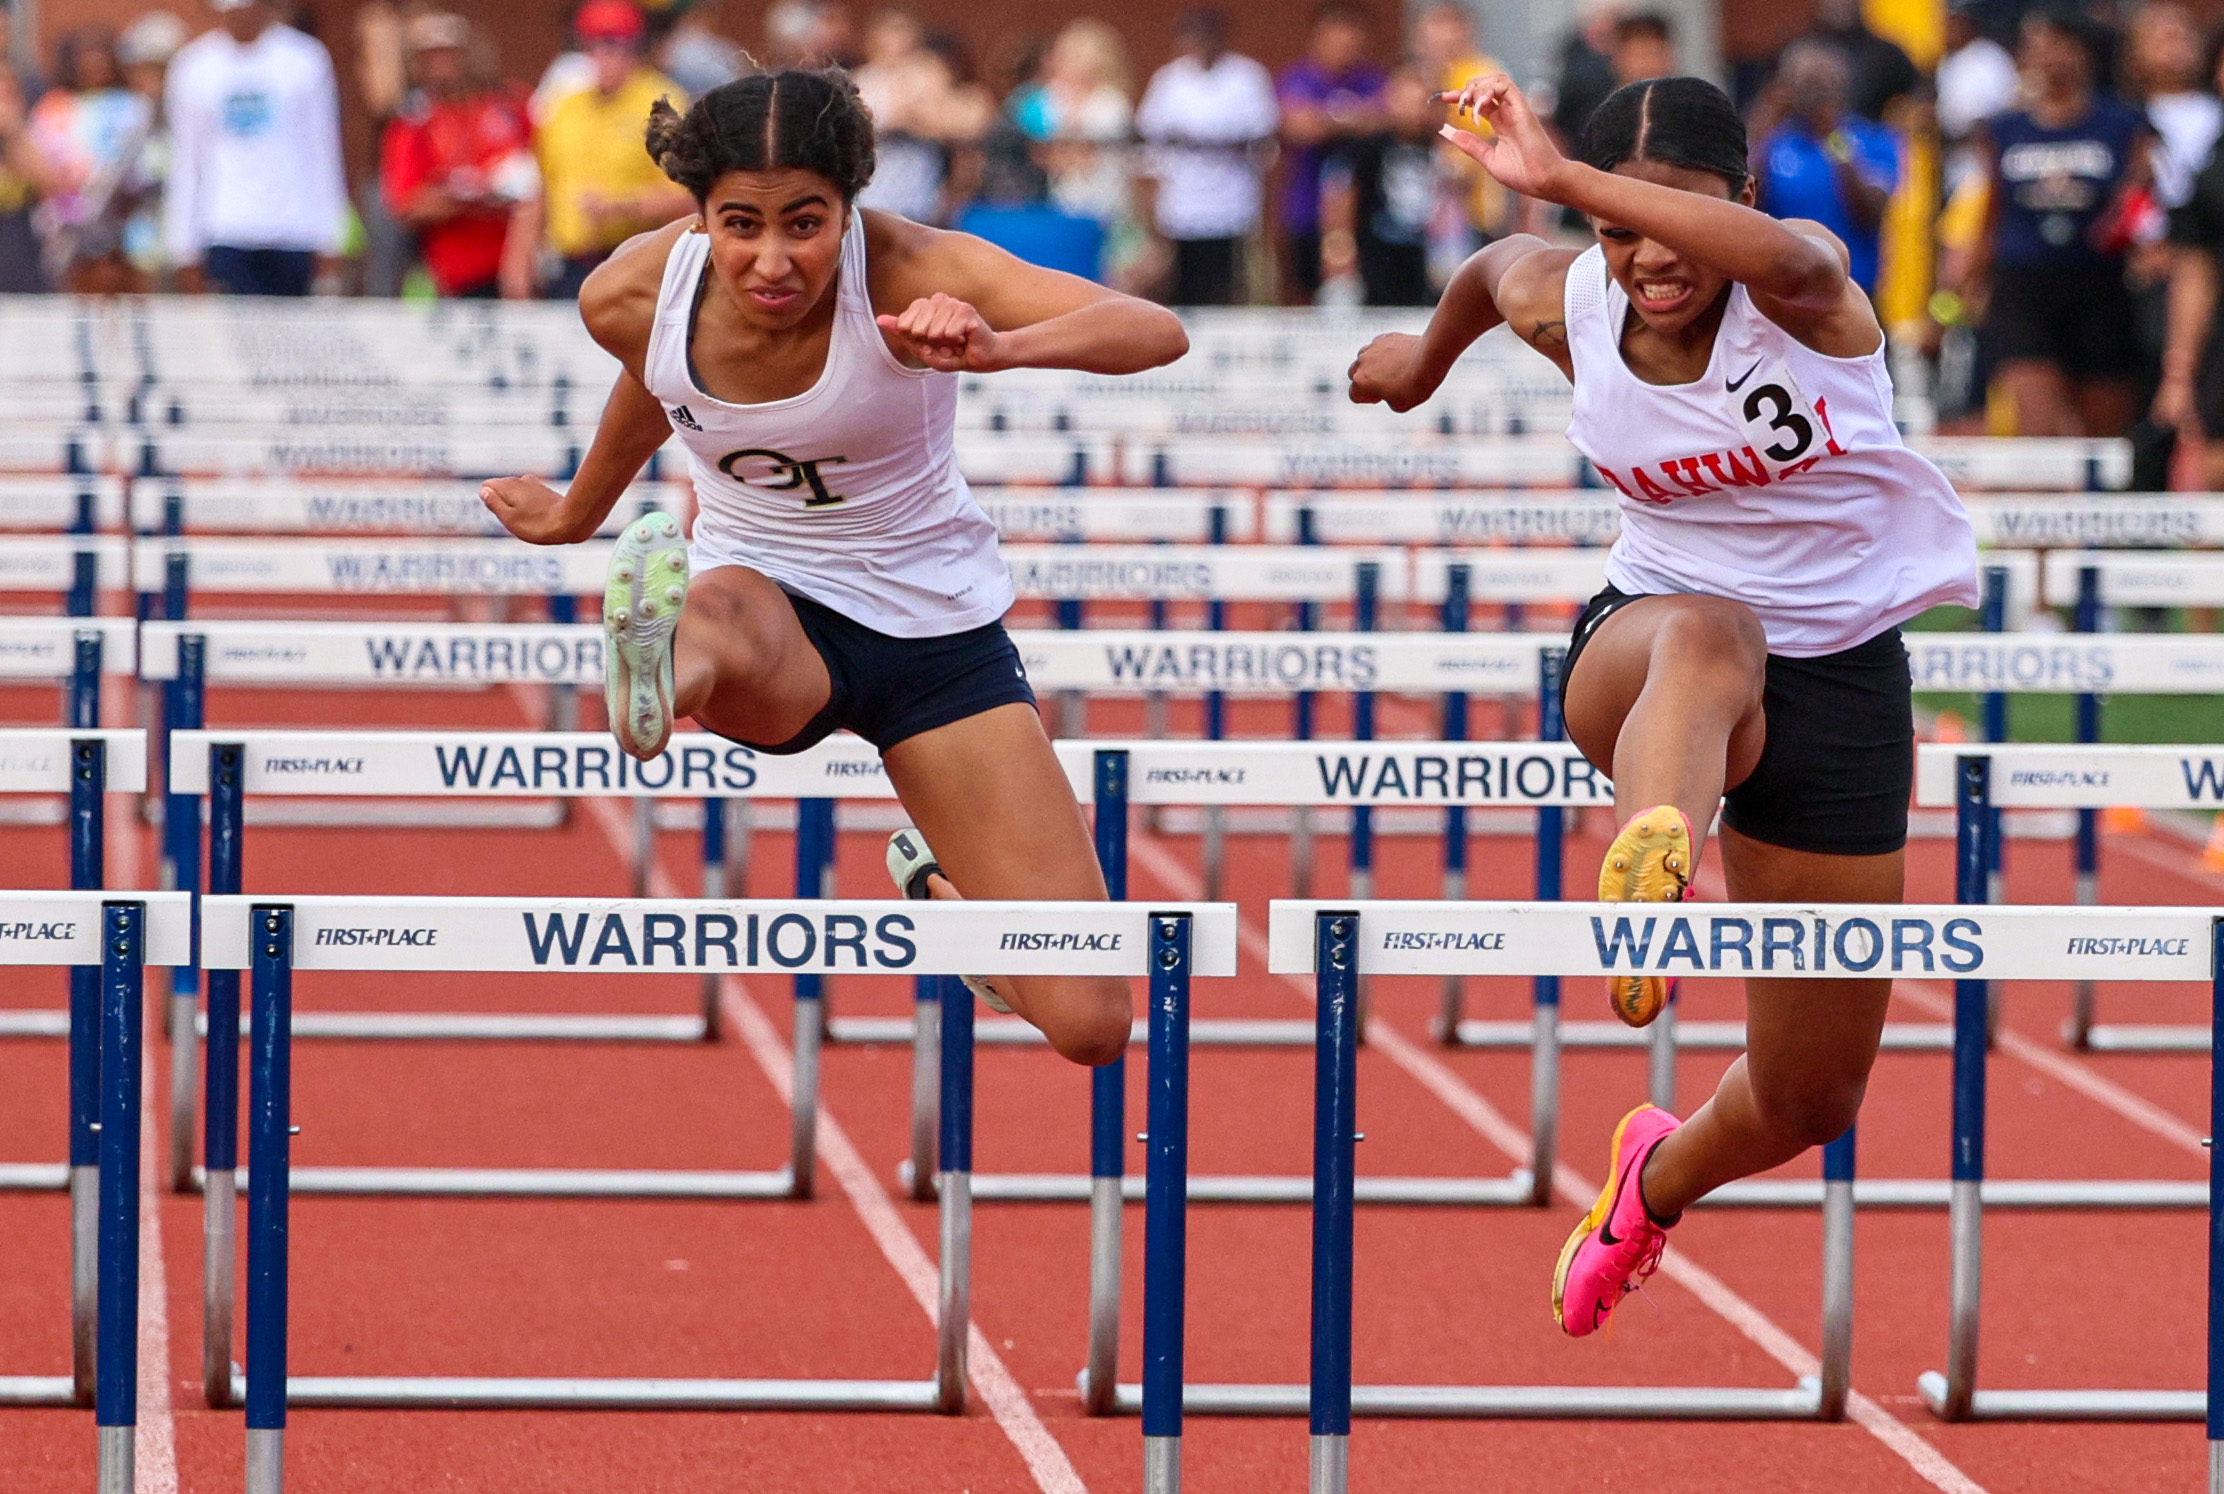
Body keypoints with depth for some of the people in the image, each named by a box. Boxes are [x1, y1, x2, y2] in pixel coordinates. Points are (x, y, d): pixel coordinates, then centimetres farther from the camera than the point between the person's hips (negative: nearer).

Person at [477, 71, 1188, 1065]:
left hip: (936, 627, 0)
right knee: (724, 615, -41)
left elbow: (1158, 333, -38)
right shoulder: (632, 298, -15)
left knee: (1088, 1026, -4)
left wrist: (996, 348, -57)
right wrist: (577, 513, 34)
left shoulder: (907, 272, -25)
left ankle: (938, 883, 25)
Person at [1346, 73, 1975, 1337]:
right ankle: (1652, 865, -75)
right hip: (1649, 639, 0)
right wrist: (1430, 356, 41)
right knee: (1708, 637, -42)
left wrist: (1563, 178, -58)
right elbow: (1493, 269, 19)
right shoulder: (1565, 307, -8)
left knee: (1809, 1103, 7)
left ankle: (1661, 1178, 43)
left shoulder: (1802, 294, -19)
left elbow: (1787, 260, -46)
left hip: (1842, 676, 0)